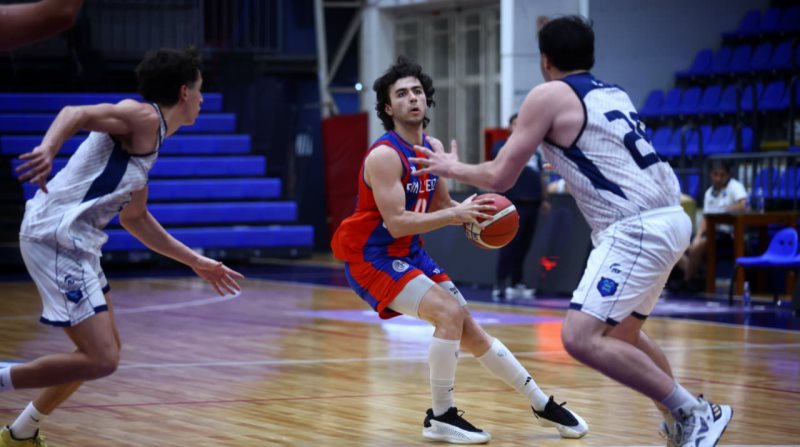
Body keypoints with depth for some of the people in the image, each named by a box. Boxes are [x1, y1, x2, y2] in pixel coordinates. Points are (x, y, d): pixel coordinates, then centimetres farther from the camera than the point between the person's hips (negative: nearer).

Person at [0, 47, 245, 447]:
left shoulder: (150, 136, 21)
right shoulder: (145, 117, -8)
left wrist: (195, 262, 37)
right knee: (101, 360, -15)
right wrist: (47, 150, -45)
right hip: (55, 237, -10)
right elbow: (77, 114, -24)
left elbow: (134, 217, 32)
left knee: (105, 350, 20)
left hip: (75, 241, 10)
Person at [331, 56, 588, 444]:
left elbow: (442, 206, 16)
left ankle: (543, 406, 22)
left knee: (470, 331, 12)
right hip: (371, 257, -8)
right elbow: (396, 223, -28)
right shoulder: (384, 155, -22)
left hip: (410, 254, 8)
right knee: (449, 313, -24)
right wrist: (455, 215, -30)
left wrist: (475, 213, -5)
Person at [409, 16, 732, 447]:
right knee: (623, 333, 26)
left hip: (636, 229, -9)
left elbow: (500, 176, 0)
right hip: (668, 218, 9)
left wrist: (452, 168, 18)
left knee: (581, 338, -14)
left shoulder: (549, 95, -2)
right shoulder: (615, 95, 20)